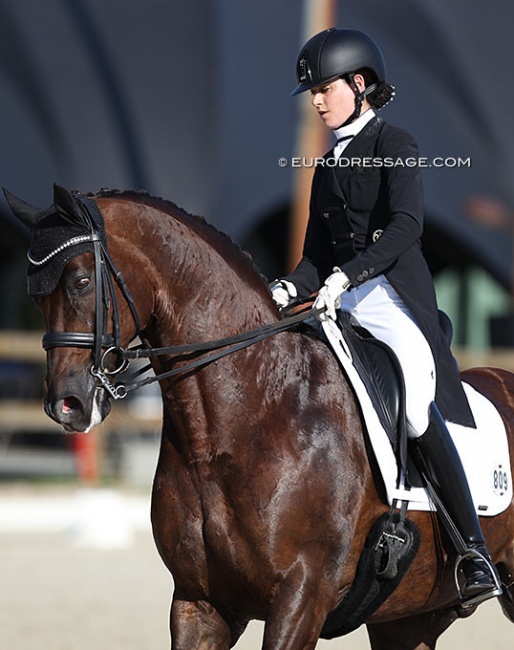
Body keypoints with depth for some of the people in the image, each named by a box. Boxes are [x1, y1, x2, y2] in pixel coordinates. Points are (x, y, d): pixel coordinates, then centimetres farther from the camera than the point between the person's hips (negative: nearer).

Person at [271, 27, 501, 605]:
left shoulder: (394, 146, -1)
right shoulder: (328, 166, 21)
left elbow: (405, 227, -17)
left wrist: (345, 276, -28)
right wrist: (290, 291, -2)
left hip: (394, 296, -8)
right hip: (339, 309, 8)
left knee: (419, 407, -28)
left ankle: (474, 553, -29)